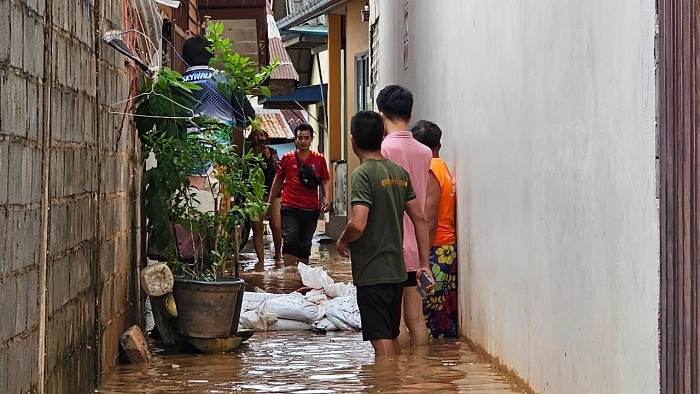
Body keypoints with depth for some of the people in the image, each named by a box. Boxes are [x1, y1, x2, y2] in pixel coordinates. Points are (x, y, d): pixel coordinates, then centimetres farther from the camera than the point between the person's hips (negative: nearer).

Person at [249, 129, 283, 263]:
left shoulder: (272, 152, 8)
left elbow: (280, 171, -5)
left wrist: (270, 158, -15)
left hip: (272, 195, 0)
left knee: (276, 227, -4)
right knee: (257, 228, -3)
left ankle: (278, 254, 18)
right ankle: (260, 260, 1)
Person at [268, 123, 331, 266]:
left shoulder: (319, 159, 5)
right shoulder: (287, 158, 3)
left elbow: (326, 181, 9)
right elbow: (278, 181, 13)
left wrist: (327, 198, -9)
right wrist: (269, 202, 13)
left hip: (311, 210, 2)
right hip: (290, 208, -2)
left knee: (305, 246, 11)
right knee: (290, 241, -14)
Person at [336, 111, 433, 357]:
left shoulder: (363, 174, -15)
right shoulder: (400, 172, 8)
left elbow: (357, 225, -25)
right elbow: (420, 220, 9)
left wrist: (342, 241, -4)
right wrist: (424, 264, 13)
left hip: (371, 272, -7)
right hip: (397, 270, 8)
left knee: (380, 339, -4)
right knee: (392, 337, 17)